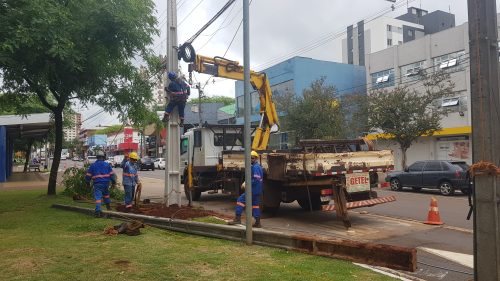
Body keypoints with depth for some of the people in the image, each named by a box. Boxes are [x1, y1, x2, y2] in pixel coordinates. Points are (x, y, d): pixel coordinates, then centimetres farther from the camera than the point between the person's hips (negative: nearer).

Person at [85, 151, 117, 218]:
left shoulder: (93, 165, 3)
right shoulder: (107, 164, 4)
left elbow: (88, 175, 7)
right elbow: (112, 174, 3)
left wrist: (88, 183, 21)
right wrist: (114, 182, 11)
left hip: (97, 184, -2)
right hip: (106, 183, 2)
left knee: (98, 197, -5)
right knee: (106, 194, 26)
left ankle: (98, 211, -15)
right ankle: (108, 206, 36)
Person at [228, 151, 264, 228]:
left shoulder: (255, 167, -15)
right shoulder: (258, 166, 17)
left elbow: (256, 180, -23)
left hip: (253, 189, -10)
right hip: (258, 190, 10)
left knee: (240, 200, -7)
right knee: (255, 205, 12)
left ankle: (238, 218, -8)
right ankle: (257, 223, 14)